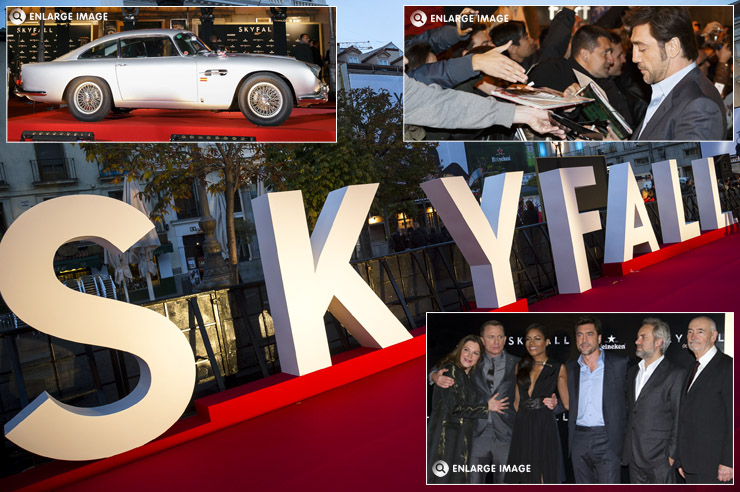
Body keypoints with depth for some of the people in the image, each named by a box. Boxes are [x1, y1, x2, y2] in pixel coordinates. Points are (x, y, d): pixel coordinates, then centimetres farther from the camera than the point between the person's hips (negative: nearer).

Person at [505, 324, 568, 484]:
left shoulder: (558, 368, 2)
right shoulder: (521, 367, 12)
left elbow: (567, 402, 4)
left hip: (545, 426, -3)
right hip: (522, 426, 4)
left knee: (545, 476, -1)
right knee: (525, 477, 5)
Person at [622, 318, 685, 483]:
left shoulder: (675, 374, -8)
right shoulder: (633, 371, 14)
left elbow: (679, 419, -9)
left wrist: (672, 455, -12)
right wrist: (626, 448, 13)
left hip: (659, 459, -6)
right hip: (634, 457, 7)